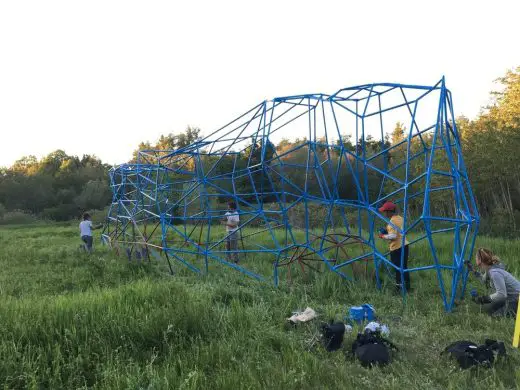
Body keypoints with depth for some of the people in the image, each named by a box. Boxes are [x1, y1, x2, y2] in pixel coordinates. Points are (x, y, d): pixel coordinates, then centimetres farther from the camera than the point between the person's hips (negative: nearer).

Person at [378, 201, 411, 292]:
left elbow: (392, 236, -24)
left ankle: (399, 287, 6)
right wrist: (388, 231, 13)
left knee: (398, 269, 1)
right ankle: (407, 286, 27)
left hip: (396, 248, -9)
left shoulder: (392, 221, -18)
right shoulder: (400, 218, 8)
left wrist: (383, 236, -8)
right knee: (404, 267, 18)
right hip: (404, 246, 9)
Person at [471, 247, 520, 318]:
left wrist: (485, 298, -18)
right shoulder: (490, 270, 1)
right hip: (510, 298, 9)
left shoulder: (495, 273, -25)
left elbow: (501, 295, -26)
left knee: (488, 308, -8)